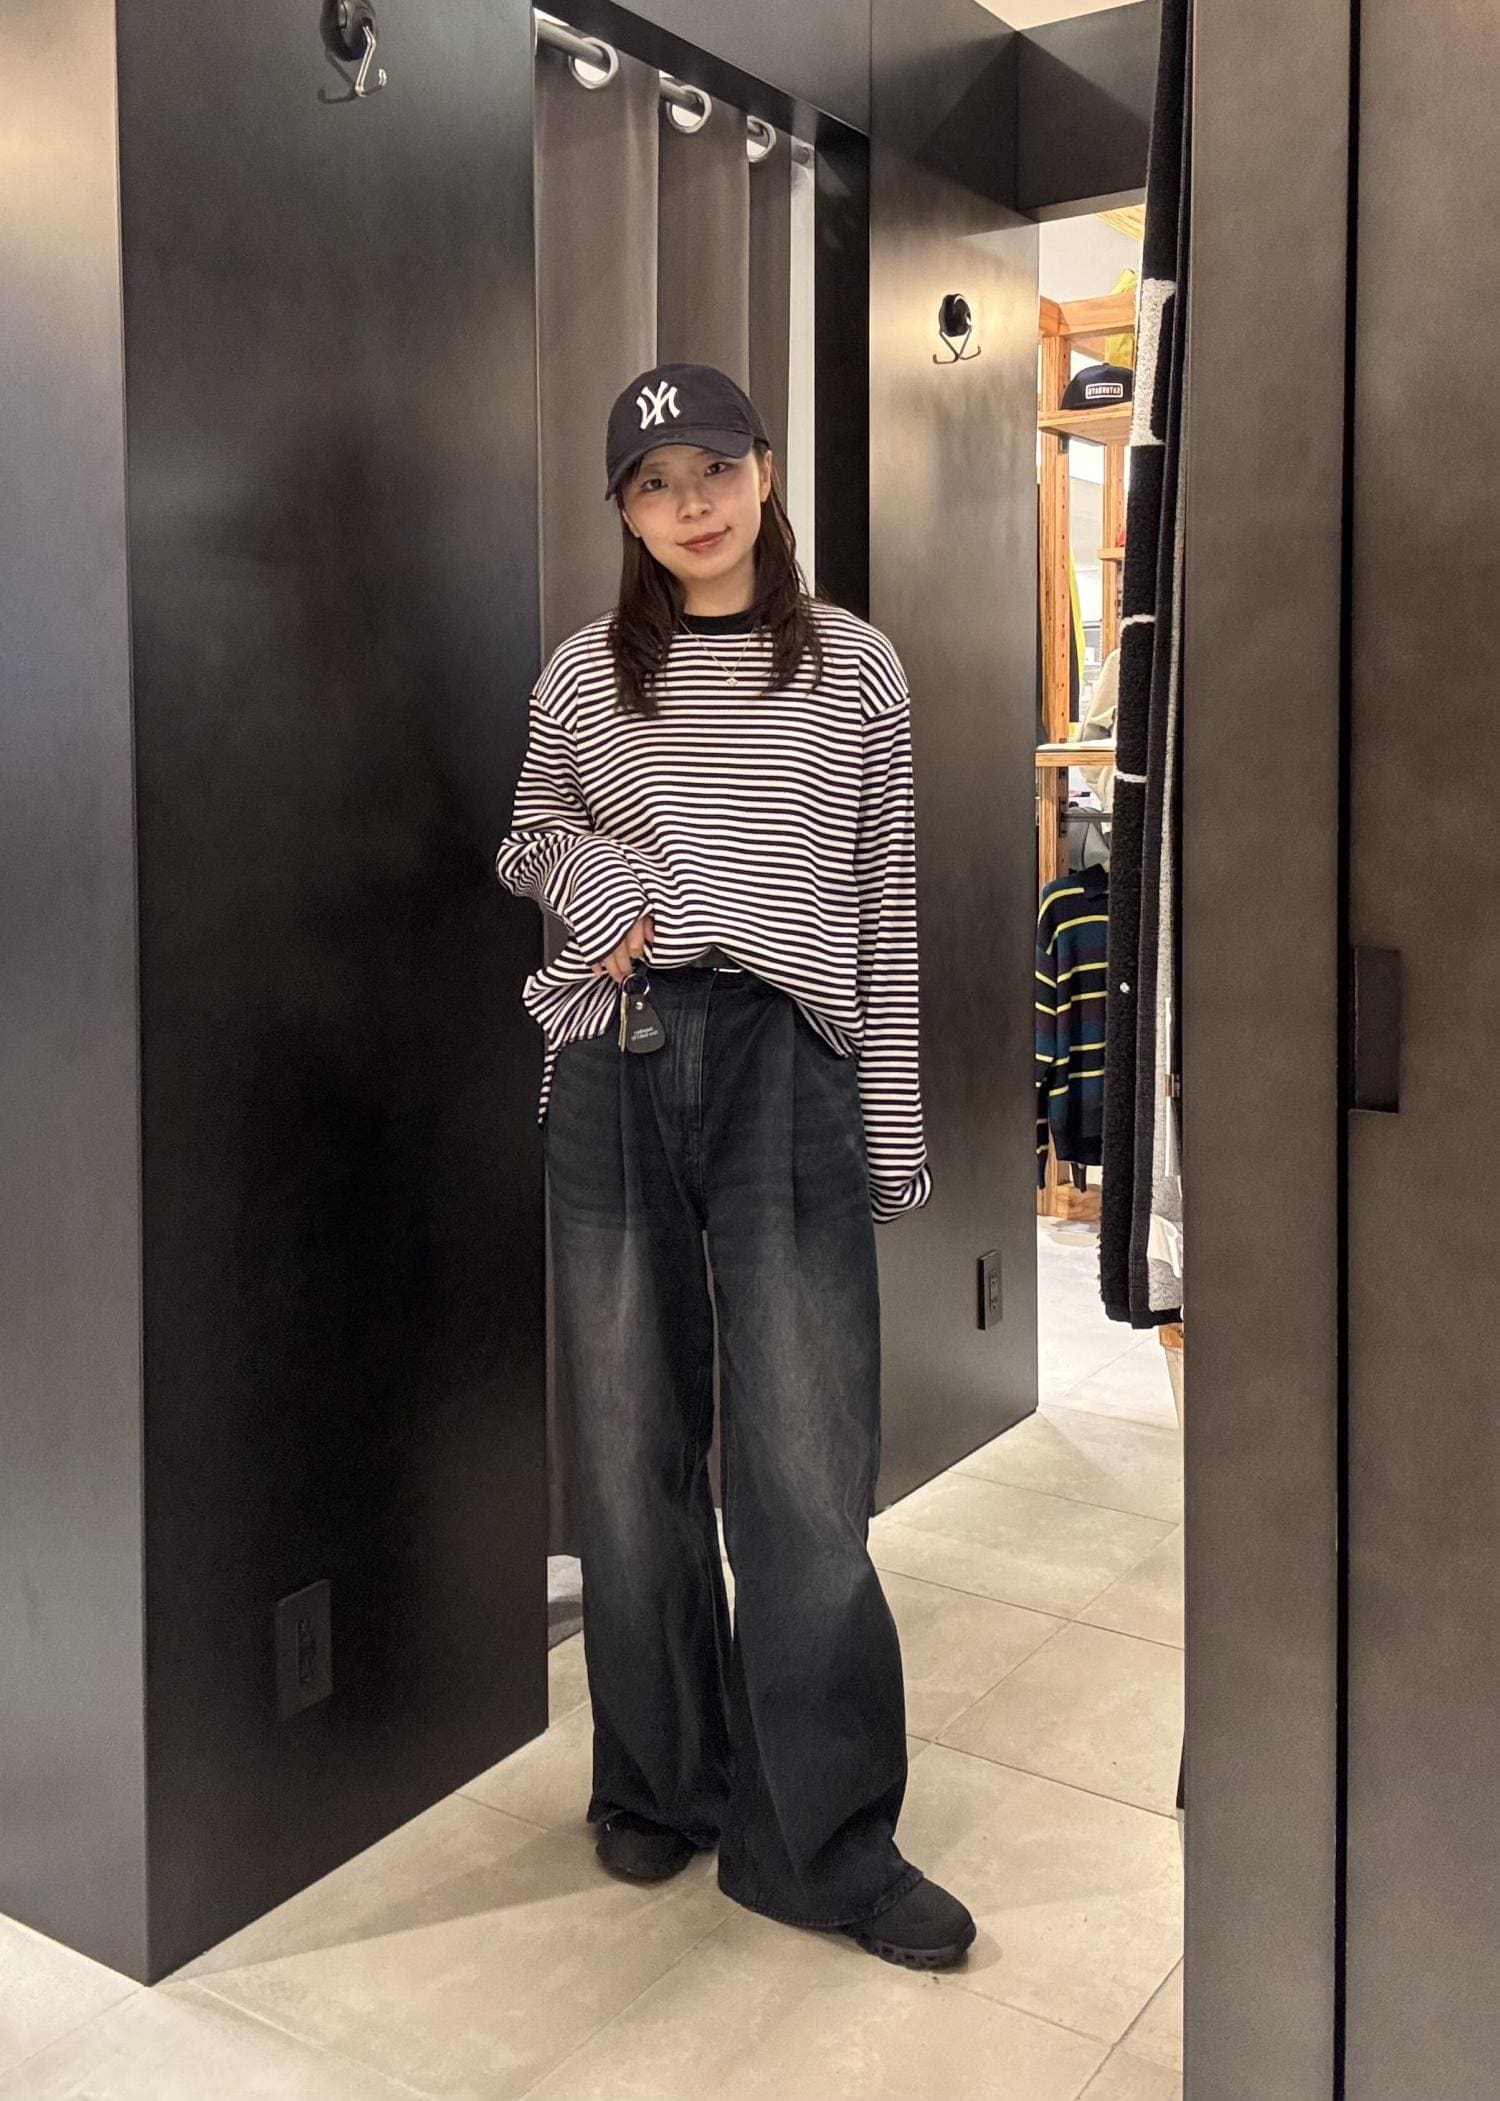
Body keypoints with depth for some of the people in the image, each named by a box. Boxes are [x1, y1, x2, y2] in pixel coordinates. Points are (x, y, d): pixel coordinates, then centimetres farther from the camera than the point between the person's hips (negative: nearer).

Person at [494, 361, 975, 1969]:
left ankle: (823, 1841, 13)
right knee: (633, 1444, 9)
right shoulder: (583, 675, 9)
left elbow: (887, 906, 6)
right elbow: (527, 843, 20)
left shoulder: (855, 664, 6)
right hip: (616, 1066, 2)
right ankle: (661, 1783, 28)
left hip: (787, 1067, -1)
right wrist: (602, 878, -4)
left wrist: (892, 1125, 2)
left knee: (808, 1464, -3)